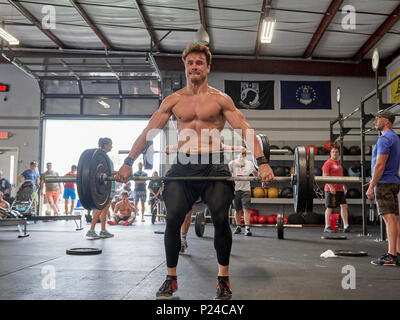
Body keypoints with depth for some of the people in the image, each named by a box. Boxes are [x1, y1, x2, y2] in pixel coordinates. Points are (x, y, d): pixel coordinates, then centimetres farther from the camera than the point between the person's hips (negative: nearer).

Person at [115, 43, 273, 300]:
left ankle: (223, 278, 8)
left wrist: (262, 162, -18)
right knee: (173, 218, -10)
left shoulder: (220, 99, 5)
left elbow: (245, 130, -4)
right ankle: (171, 278, 9)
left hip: (214, 165, -1)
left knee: (221, 219, -12)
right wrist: (128, 163, 0)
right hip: (183, 165, 2)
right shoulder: (174, 100, 12)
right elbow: (149, 131, 9)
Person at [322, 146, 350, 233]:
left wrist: (344, 186, 19)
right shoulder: (328, 163, -8)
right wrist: (330, 187, -21)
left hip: (340, 189, 8)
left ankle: (346, 226, 5)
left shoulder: (339, 163, 17)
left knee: (344, 206, 3)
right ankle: (327, 227, 6)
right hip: (331, 189, -8)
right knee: (329, 208, -2)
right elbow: (325, 176, -14)